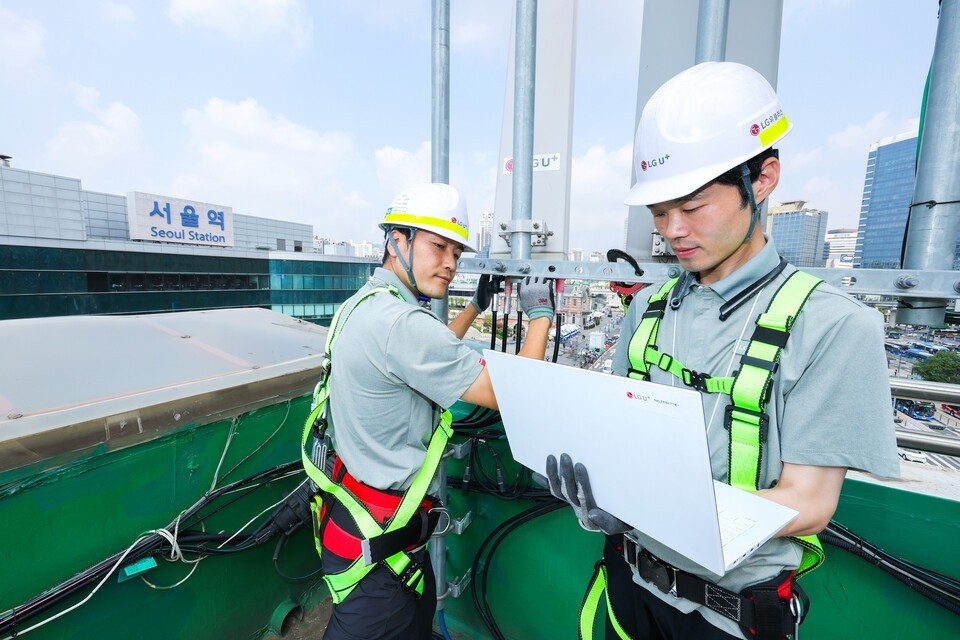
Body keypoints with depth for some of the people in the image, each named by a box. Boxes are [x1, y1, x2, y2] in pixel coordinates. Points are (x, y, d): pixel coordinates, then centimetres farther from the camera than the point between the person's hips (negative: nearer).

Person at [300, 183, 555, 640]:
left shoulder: (366, 304, 3)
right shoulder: (399, 322, -29)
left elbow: (432, 354, 17)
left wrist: (476, 305, 18)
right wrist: (540, 315, -11)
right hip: (376, 544, -9)